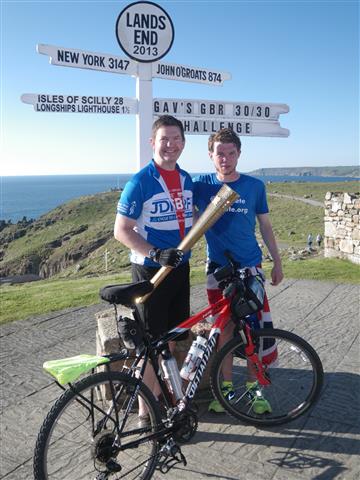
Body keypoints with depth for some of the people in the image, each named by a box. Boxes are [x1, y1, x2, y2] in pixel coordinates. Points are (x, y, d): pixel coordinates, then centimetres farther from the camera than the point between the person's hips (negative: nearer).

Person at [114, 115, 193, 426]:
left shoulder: (187, 180, 7)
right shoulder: (140, 182, -13)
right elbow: (121, 230, -15)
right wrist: (155, 254, -25)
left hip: (180, 268, 7)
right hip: (150, 271, -6)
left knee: (174, 339, 16)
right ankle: (146, 412, 15)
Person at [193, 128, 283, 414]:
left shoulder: (255, 186, 1)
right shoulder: (201, 185, -1)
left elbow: (265, 226, 8)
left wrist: (277, 262, 8)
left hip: (249, 267, 0)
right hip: (217, 268, 0)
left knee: (254, 328, 0)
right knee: (224, 328, 8)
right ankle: (226, 386, 23)